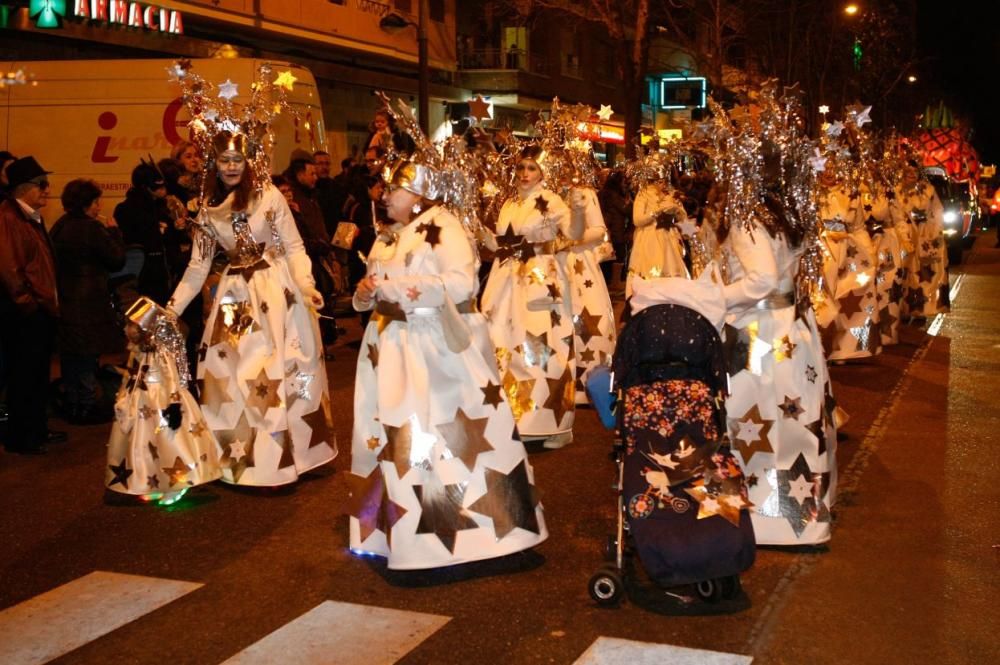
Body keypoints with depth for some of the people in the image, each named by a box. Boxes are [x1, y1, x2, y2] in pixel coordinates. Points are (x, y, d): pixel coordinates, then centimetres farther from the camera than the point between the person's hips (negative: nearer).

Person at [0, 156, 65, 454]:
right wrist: (27, 302, -17)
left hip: (40, 311, 9)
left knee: (39, 375, 17)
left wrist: (48, 304, 16)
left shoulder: (33, 217, 15)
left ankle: (37, 430, 28)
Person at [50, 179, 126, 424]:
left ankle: (72, 403, 27)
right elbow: (117, 259, -14)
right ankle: (86, 407, 8)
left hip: (64, 300, 9)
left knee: (70, 356, 17)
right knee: (87, 356, 1)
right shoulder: (91, 228, -18)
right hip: (88, 302, -8)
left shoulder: (60, 226, 8)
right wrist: (114, 231, 0)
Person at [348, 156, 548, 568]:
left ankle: (472, 528, 1)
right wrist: (364, 293, -2)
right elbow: (373, 291, 24)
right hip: (393, 350, 7)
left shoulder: (444, 227, -6)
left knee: (451, 435, -8)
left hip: (440, 349, -7)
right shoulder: (386, 239, 17)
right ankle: (404, 531, 15)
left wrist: (393, 287, -20)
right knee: (394, 437, 5)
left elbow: (462, 283, -20)